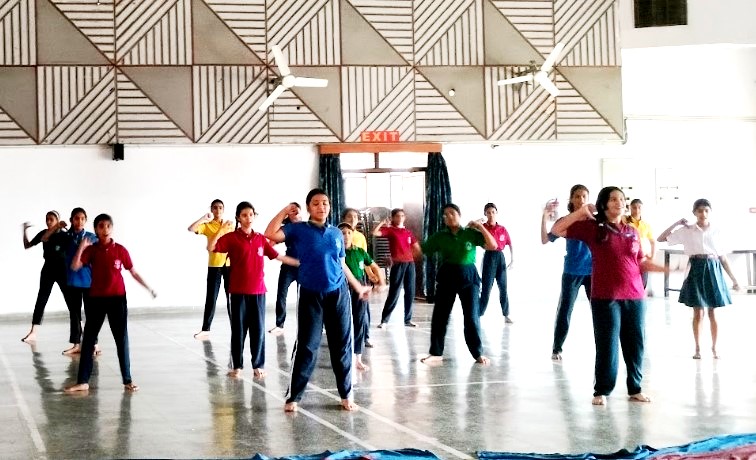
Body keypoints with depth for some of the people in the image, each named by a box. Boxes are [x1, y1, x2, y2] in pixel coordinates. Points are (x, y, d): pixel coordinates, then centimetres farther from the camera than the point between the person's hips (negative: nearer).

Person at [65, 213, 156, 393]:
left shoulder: (120, 250, -2)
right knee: (88, 339, 4)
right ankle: (83, 381, 9)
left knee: (121, 339, 3)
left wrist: (148, 288, 2)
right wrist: (81, 247, -22)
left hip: (117, 299, -1)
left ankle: (128, 380, 10)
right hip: (96, 299, 1)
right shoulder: (91, 250, -1)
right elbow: (74, 267, -14)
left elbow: (133, 272, 5)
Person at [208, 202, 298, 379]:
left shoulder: (260, 238, 8)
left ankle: (258, 365, 14)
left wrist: (299, 263, 17)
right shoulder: (231, 237, -4)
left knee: (258, 329, 5)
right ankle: (237, 365, 13)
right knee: (238, 329, 4)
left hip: (258, 290, 3)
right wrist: (221, 230, -26)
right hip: (239, 291, -3)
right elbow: (210, 247, -16)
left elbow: (277, 256, 15)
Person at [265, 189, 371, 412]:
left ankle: (346, 395, 18)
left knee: (341, 346, 8)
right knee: (306, 347, -2)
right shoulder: (299, 230, -1)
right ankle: (293, 397, 8)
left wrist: (358, 287, 23)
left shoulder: (336, 233, 8)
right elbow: (270, 234, -15)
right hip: (310, 295, -3)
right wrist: (285, 211, -8)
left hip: (338, 294, 3)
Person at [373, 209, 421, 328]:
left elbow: (416, 248, 21)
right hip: (398, 264, -5)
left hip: (410, 264, 5)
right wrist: (383, 223, -8)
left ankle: (407, 319, 14)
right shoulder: (390, 230, 1)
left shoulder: (408, 232, 15)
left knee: (410, 293, 6)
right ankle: (384, 320, 1)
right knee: (394, 293, -6)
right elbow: (375, 233, -14)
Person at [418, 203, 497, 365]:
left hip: (469, 276, -2)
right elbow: (420, 250, 5)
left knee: (472, 316, 0)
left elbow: (493, 246, -8)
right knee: (439, 316, 4)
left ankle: (478, 353, 11)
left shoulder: (471, 233, -2)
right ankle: (436, 353, 15)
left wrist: (481, 227, -12)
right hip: (447, 276, 2)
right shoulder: (440, 236, 3)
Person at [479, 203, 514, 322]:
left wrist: (512, 260, 2)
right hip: (489, 257, -4)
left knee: (503, 288, 9)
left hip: (500, 257, 4)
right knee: (486, 288, -6)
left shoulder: (502, 229, 7)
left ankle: (506, 315, 17)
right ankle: (478, 315, 0)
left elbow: (510, 244, 10)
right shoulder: (482, 228, -3)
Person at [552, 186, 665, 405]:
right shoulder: (593, 227, -1)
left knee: (635, 344, 8)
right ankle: (601, 391, 10)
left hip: (635, 297, 4)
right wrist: (580, 212, -13)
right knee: (607, 344, -1)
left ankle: (635, 389, 20)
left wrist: (665, 268, 6)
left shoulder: (632, 232, 12)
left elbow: (641, 261, 17)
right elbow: (556, 230, -4)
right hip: (605, 298, -4)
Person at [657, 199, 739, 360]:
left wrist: (733, 278, 9)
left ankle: (714, 347, 15)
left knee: (712, 312, 4)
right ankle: (697, 348, 10)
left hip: (713, 269, 1)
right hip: (696, 269, -1)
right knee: (698, 312, -1)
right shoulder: (687, 230, 4)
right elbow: (661, 239, 2)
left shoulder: (716, 230, 7)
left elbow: (722, 256, 11)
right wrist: (677, 223, -3)